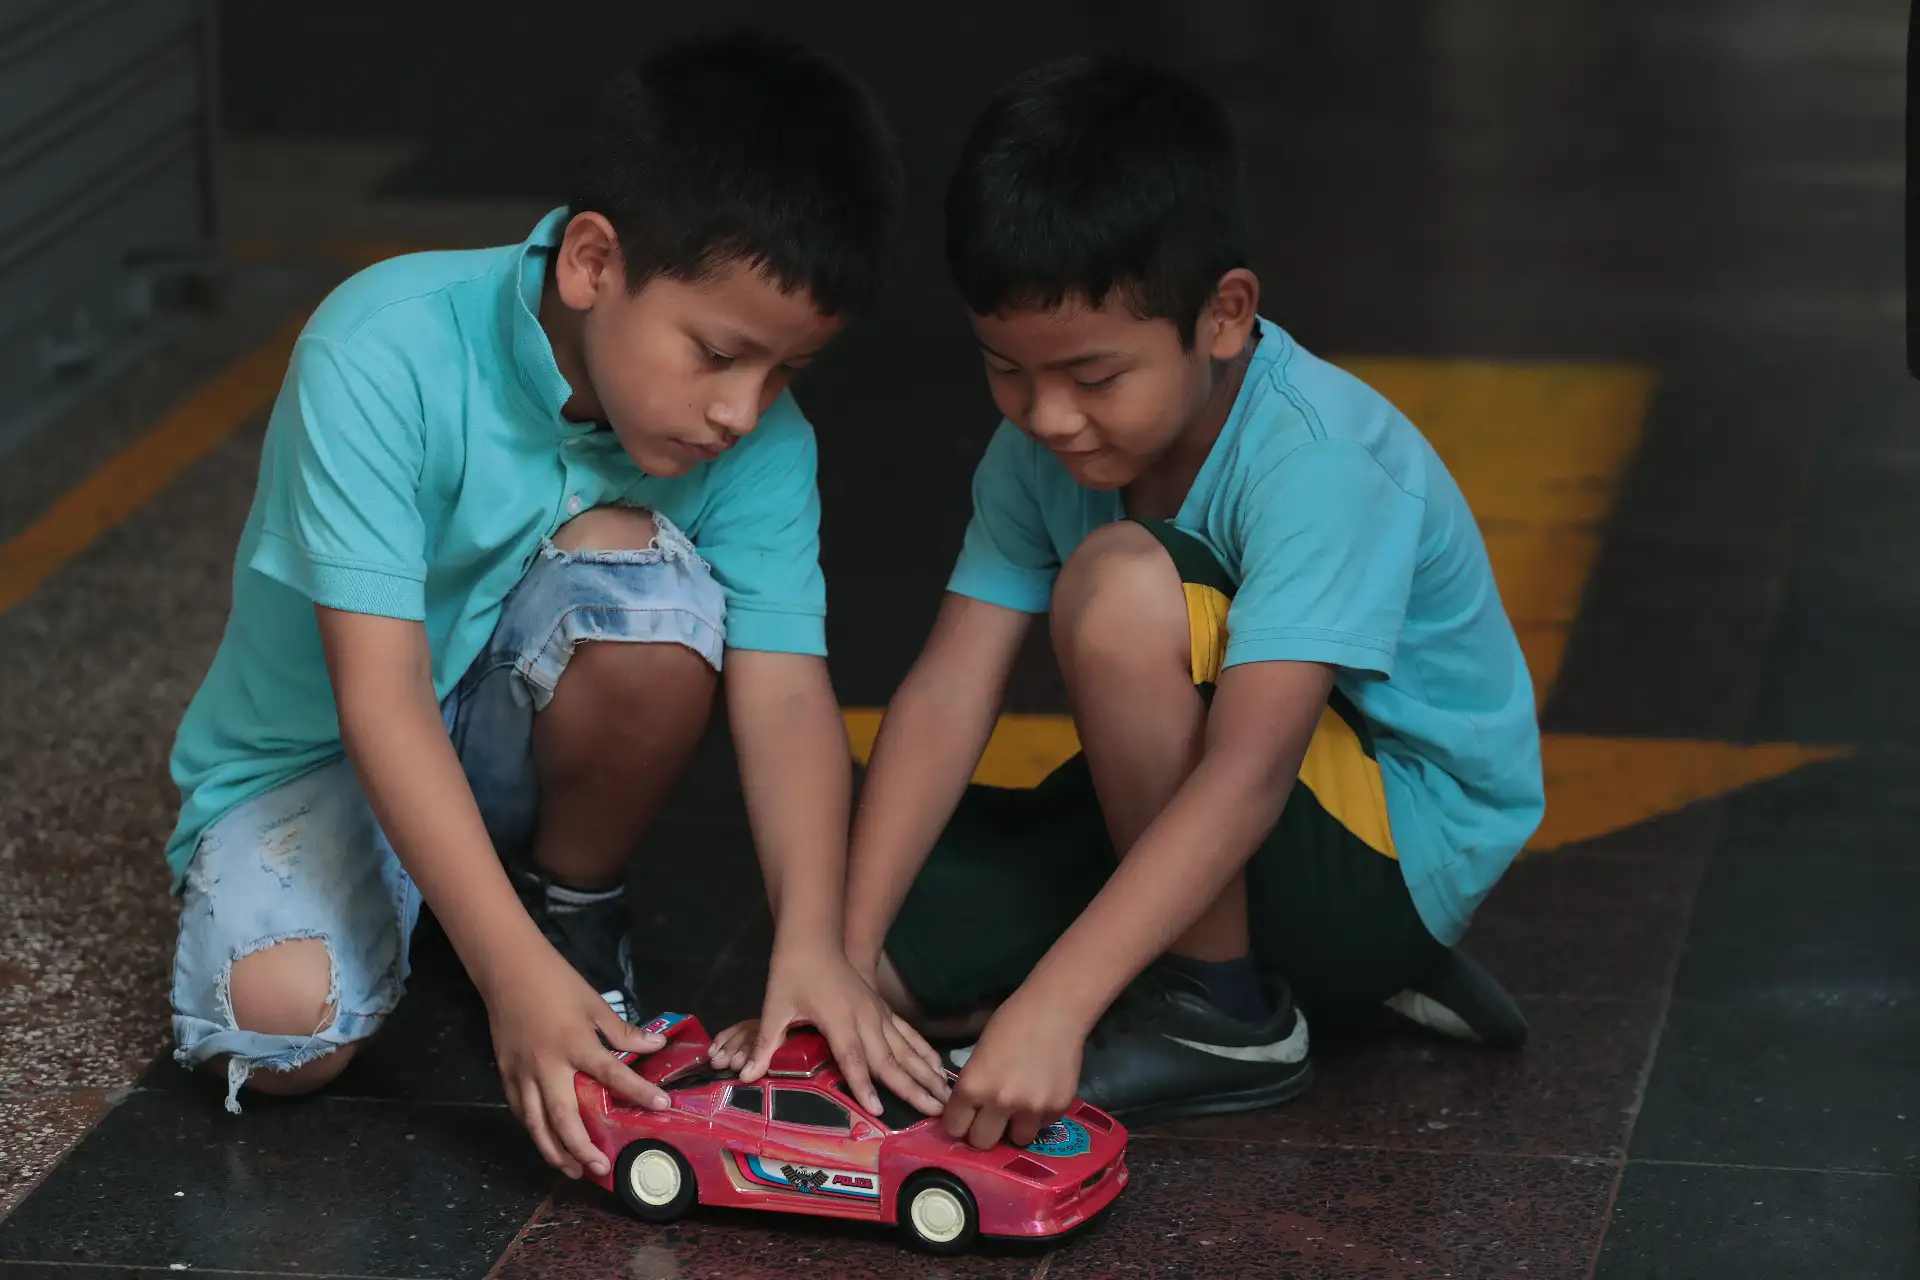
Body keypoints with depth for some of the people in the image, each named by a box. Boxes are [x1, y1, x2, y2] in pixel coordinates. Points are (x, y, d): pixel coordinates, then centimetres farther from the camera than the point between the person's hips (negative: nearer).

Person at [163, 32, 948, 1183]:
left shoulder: (764, 443, -16)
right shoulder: (384, 355, -30)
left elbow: (785, 691, -22)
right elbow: (380, 693, -34)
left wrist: (812, 943, -39)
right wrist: (514, 972, -40)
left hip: (512, 743, 3)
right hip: (313, 754, -2)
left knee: (636, 568, -29)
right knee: (285, 1024, -32)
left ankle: (580, 910, -4)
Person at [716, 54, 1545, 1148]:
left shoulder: (1316, 463, -29)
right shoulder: (1043, 446, -8)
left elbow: (1247, 775, -38)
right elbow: (950, 694, -12)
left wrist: (1049, 1006, -45)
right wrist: (841, 956, -22)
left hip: (1403, 855, -7)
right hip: (1199, 832, 7)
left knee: (1123, 582, -30)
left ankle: (1226, 1016, -15)